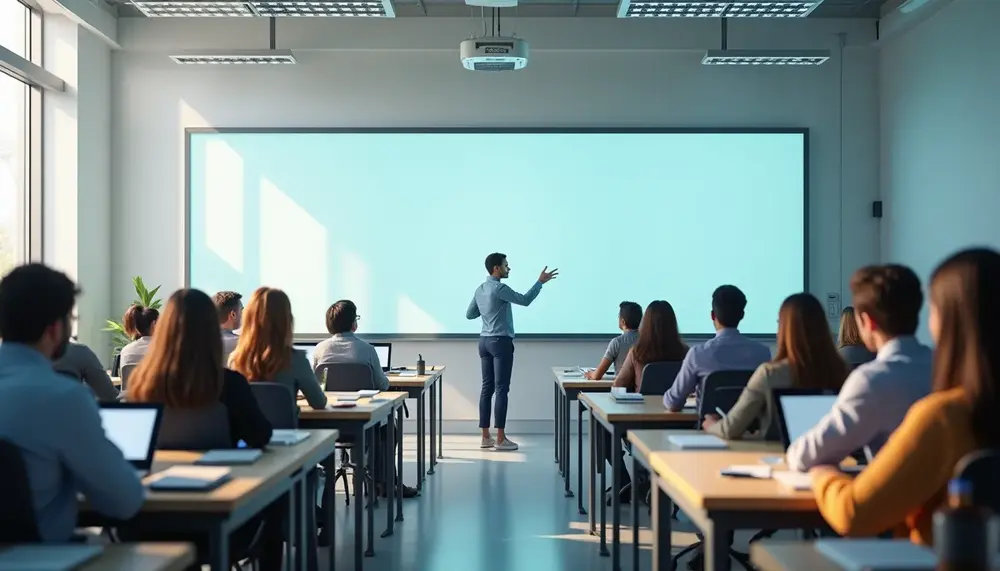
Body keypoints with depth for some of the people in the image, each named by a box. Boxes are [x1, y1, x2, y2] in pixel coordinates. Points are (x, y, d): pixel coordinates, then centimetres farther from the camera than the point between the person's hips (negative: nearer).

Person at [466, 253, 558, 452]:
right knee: (501, 389, -6)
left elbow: (469, 314, 18)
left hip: (485, 341, 9)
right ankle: (500, 439, -5)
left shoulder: (480, 290, 12)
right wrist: (540, 282, -10)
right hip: (501, 342, -9)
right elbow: (525, 300, -17)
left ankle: (486, 437, 9)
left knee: (487, 387, 8)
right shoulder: (499, 289, -15)